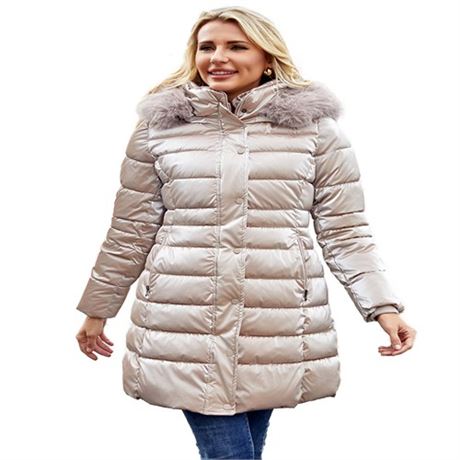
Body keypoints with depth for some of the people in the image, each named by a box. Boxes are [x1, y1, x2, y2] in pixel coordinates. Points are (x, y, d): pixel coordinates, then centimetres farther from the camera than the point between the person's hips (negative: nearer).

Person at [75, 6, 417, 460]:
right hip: (186, 328, 0)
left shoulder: (315, 126, 3)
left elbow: (345, 231, 4)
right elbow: (130, 234, 9)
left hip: (277, 330, 1)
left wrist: (383, 304, -4)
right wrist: (97, 309, 14)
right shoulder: (160, 126, 3)